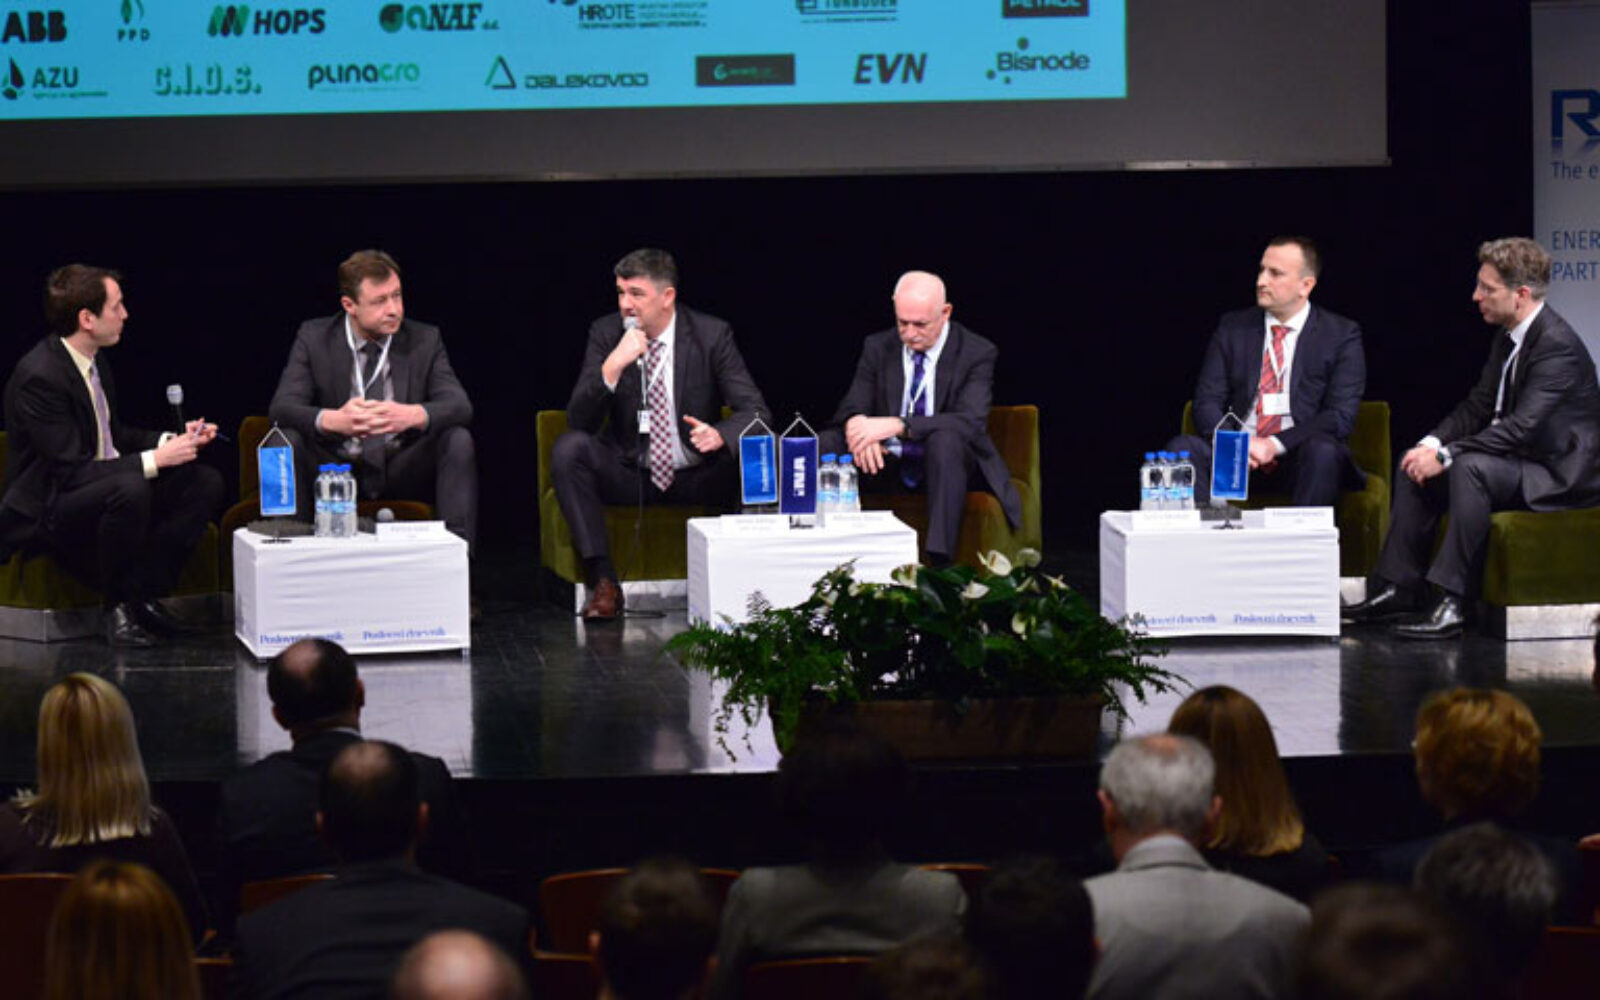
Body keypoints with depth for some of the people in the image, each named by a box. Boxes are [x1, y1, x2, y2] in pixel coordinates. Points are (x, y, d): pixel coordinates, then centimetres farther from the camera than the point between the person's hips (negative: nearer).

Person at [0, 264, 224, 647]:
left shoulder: (95, 358, 7)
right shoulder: (39, 377, -22)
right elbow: (71, 471, -25)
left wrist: (170, 441, 1)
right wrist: (155, 460, -25)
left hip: (107, 495, 9)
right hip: (45, 512, -9)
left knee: (206, 483, -5)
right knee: (130, 489, -37)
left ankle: (143, 593, -5)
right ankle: (118, 606, -18)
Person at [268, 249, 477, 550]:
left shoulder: (425, 339, 1)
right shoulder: (314, 337, -2)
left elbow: (460, 406, -11)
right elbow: (282, 408, -13)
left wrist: (412, 415, -36)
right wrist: (332, 420, -37)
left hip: (403, 471, 1)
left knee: (458, 440, -24)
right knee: (287, 440, -27)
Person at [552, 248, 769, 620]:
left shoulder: (711, 335, -7)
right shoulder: (606, 333, -4)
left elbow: (756, 412, -10)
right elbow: (579, 420, -11)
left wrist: (720, 434, -33)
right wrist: (613, 366, -28)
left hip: (697, 478, -1)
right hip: (629, 475, 1)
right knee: (568, 448, -27)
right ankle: (603, 581, -27)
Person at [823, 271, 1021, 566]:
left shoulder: (976, 353, -8)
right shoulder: (878, 348, 5)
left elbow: (971, 422, -22)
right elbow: (852, 407, 0)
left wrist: (898, 426, -33)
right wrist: (857, 425, -29)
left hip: (947, 464, -4)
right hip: (887, 462, 4)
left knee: (945, 438, -39)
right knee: (826, 444, -21)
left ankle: (939, 560, -47)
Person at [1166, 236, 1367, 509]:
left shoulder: (1341, 335, 5)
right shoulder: (1232, 327, 14)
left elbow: (1340, 416, -5)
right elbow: (1206, 403, 8)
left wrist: (1275, 445, -17)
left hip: (1299, 455, -3)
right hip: (1235, 454, 3)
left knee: (1324, 452, -36)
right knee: (1182, 447, -26)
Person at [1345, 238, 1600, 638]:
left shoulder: (1557, 345, -23)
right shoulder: (1508, 336, 8)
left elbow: (1521, 427, -29)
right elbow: (1479, 405, 11)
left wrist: (1445, 456, -28)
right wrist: (1433, 444, -7)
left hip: (1560, 475, -10)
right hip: (1520, 460, 10)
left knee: (1470, 467, -33)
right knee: (1415, 467, 4)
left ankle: (1454, 602, -33)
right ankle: (1399, 586, 4)